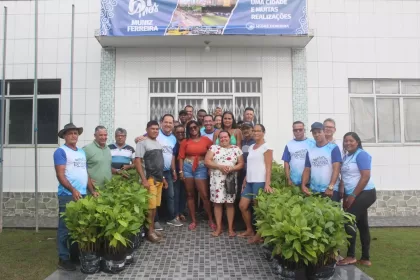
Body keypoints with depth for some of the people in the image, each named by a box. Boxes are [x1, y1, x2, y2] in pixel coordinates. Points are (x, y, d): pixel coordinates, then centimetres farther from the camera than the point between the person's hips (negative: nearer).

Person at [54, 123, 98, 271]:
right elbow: (60, 175, -12)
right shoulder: (61, 151, -4)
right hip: (67, 195, -7)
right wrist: (73, 190, -21)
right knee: (66, 227, -1)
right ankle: (63, 259, 8)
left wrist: (92, 190, 13)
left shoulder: (82, 152, 18)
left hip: (82, 194, 7)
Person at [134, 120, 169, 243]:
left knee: (155, 206, 9)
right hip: (149, 179, -7)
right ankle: (150, 231, 3)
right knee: (151, 206, -6)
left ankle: (152, 229, 18)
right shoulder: (142, 143, -7)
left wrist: (163, 178, 19)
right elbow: (137, 162, -13)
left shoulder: (158, 144, 16)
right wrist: (144, 179, -20)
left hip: (159, 179, 7)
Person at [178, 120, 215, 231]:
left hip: (201, 168, -2)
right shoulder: (185, 141, 4)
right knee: (190, 195, 8)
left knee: (204, 195, -4)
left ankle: (211, 220, 12)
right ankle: (193, 220, 18)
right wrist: (181, 171, -4)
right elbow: (181, 157, 3)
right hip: (187, 167, 2)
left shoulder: (206, 140, 3)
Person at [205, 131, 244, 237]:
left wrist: (232, 168, -14)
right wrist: (220, 166, -15)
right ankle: (218, 228, 13)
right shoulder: (213, 148, 5)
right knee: (217, 203, 2)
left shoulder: (236, 149, 7)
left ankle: (231, 228, 14)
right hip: (216, 180, 0)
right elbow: (207, 161, -4)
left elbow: (241, 164, 5)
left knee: (230, 203, 4)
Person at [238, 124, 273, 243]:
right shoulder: (251, 147, 16)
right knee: (242, 206, 9)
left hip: (260, 182, -8)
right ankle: (249, 230, 25)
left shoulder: (266, 147, -6)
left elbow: (268, 167, -12)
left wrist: (267, 183, -20)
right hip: (250, 182, 8)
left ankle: (259, 234, 13)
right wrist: (245, 180, 15)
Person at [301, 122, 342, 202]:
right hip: (314, 190, 4)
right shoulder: (310, 151, 9)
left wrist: (330, 187, -21)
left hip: (331, 190, -4)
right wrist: (303, 185, -4)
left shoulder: (333, 148, -4)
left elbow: (336, 168, -12)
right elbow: (307, 170, 11)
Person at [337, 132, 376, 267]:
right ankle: (365, 258, 18)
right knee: (362, 225, 11)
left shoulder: (361, 154, -11)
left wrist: (353, 196, -18)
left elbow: (366, 177, -19)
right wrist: (346, 196, 8)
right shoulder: (346, 157, 13)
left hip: (364, 194, -8)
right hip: (354, 195, 8)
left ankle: (351, 256, -3)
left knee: (348, 221, -13)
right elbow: (345, 177, 15)